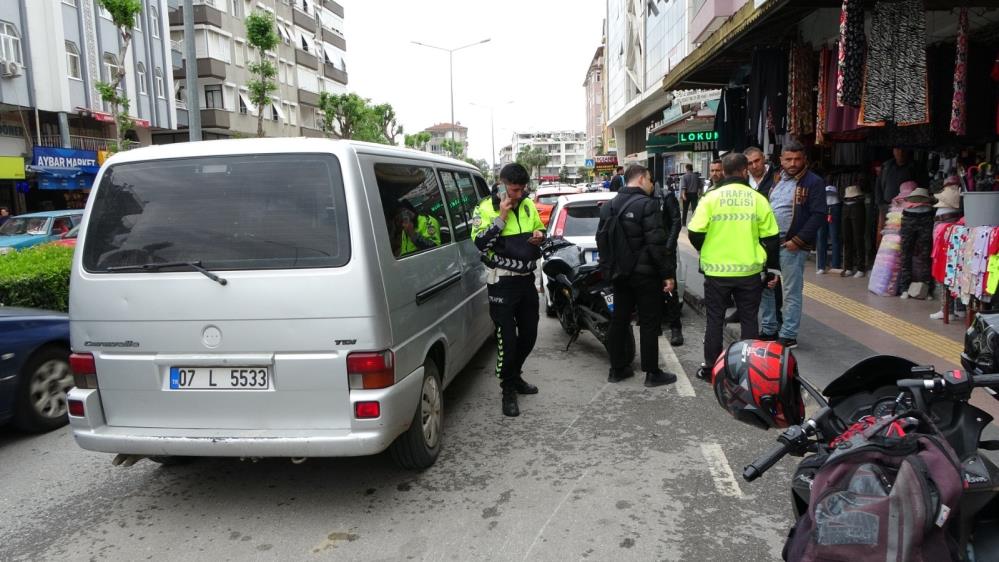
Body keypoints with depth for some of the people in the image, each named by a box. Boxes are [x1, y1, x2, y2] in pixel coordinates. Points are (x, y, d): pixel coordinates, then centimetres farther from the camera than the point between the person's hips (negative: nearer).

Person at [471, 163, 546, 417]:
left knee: (529, 334, 15)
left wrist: (540, 235, 0)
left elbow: (539, 228, 23)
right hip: (502, 282, -6)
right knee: (507, 338, -5)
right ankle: (508, 390, 10)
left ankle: (515, 376, 36)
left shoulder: (528, 205, 10)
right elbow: (480, 242, -19)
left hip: (527, 279, 7)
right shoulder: (486, 208, -8)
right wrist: (502, 216, -22)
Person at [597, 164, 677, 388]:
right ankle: (652, 373, 7)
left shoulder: (609, 206, 10)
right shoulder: (647, 204, -14)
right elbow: (657, 243, -19)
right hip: (645, 273, -7)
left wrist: (608, 267, 21)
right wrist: (668, 274, -14)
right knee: (649, 323, 1)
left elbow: (601, 240, 14)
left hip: (619, 273, 7)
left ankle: (617, 369, 19)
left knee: (619, 320, 12)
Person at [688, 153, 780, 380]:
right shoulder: (758, 199, -2)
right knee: (749, 320, 13)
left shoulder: (711, 197, -6)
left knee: (715, 320, 11)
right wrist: (773, 268, 11)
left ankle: (710, 367, 17)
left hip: (717, 271, -1)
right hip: (750, 271, 1)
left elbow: (695, 234, -7)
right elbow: (771, 238, 0)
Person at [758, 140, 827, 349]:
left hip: (792, 247, -7)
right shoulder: (775, 180, 13)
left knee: (791, 293, 0)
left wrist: (798, 240, -16)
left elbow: (819, 215, -13)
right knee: (765, 288, 13)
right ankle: (769, 329, 25)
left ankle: (788, 335, 9)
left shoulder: (813, 182, -7)